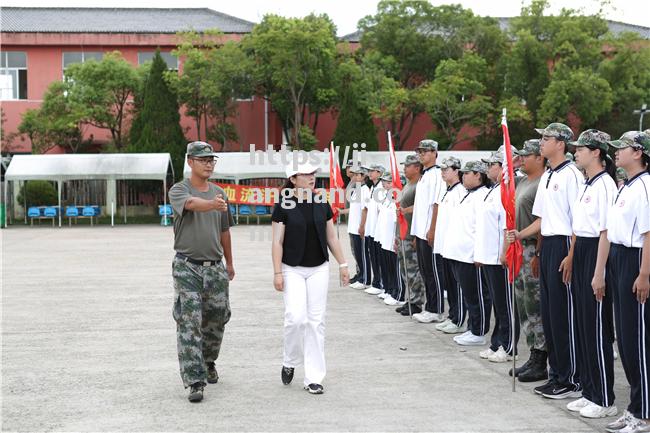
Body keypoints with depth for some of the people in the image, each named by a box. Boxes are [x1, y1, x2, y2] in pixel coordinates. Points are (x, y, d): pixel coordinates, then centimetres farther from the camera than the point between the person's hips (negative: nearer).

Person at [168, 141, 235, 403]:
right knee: (189, 325, -8)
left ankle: (208, 362, 38)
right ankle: (195, 383, -6)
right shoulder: (179, 190, -6)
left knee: (217, 320, 12)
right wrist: (212, 204, -51)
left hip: (215, 267, 5)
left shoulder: (219, 193, 12)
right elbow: (192, 203, -31)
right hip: (187, 267, -5)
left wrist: (229, 264, 26)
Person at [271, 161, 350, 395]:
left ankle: (314, 378, 9)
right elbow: (277, 242, -6)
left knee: (316, 321, 3)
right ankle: (290, 362, 15)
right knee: (296, 317, -13)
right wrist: (277, 273, -11)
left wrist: (342, 264, 9)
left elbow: (331, 237, 11)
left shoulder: (322, 203, 4)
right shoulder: (283, 206, -6)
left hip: (319, 269, 3)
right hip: (293, 270, -3)